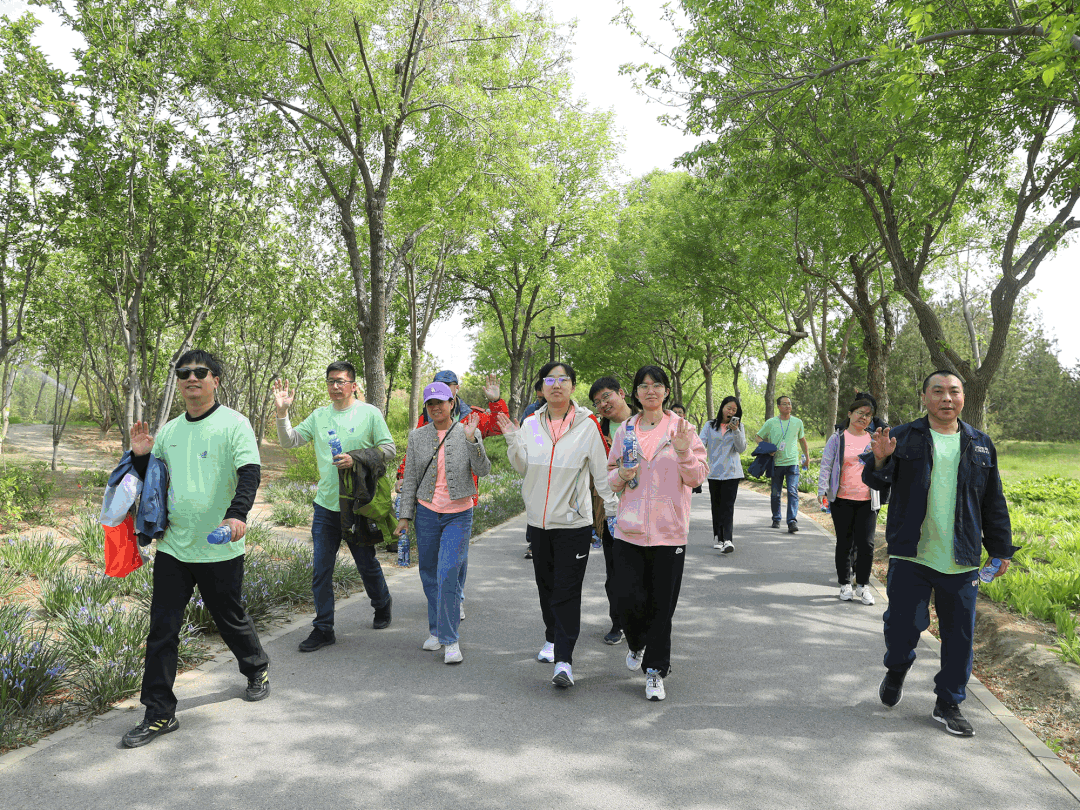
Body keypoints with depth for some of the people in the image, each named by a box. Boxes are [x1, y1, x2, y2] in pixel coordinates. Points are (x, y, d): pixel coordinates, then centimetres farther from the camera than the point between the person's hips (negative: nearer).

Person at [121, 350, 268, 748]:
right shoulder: (169, 431, 11)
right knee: (162, 629, 3)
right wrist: (140, 455, -1)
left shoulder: (233, 424, -7)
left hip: (219, 548, -4)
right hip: (172, 546, 5)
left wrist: (237, 514, -34)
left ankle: (257, 671, 38)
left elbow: (250, 472, -18)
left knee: (231, 619, 11)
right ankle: (159, 713, 14)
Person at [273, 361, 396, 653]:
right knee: (321, 569, 3)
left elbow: (389, 449, -3)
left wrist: (356, 459, -16)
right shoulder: (319, 416, 8)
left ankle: (382, 604, 39)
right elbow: (289, 441, 6)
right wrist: (282, 412, -8)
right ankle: (323, 628, 15)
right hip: (325, 505, 3)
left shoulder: (369, 413, -2)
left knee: (367, 563, 12)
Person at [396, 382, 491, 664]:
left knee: (447, 574, -13)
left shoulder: (468, 434, -1)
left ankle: (451, 640, -3)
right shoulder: (417, 436, 4)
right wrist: (405, 515, 4)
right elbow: (410, 478, 7)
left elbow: (483, 471, -10)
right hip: (427, 513, 3)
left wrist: (471, 439, -22)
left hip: (458, 514, -3)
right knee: (429, 575, 10)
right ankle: (435, 631, 29)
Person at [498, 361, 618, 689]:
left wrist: (612, 509, -1)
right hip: (539, 520, 4)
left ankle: (564, 659, -1)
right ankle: (553, 639, 37)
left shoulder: (587, 424, -6)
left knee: (567, 591, -5)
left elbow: (601, 471, -1)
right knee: (546, 585, 17)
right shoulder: (531, 423, 4)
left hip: (574, 521, -4)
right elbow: (523, 467, 3)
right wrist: (512, 440, -12)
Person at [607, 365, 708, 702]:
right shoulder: (625, 430, 9)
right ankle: (637, 644, 31)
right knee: (629, 601, -2)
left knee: (661, 605, 2)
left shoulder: (682, 429, 3)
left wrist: (683, 452, -17)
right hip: (629, 530, 2)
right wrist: (621, 475, -7)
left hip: (669, 531, -1)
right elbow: (611, 475, 15)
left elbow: (697, 477, 0)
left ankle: (655, 671, 18)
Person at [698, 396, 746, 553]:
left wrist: (736, 431, -13)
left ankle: (728, 540, -20)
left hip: (732, 472, -2)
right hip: (714, 472, 2)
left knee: (728, 506, -12)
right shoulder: (710, 426, 8)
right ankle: (718, 538, 18)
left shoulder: (739, 427, 8)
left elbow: (741, 449, -1)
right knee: (716, 506, 7)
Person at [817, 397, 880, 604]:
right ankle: (845, 585, 18)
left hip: (867, 501, 2)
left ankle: (863, 585, 12)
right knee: (844, 543, 6)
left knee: (866, 544, -3)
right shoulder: (837, 438, 3)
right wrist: (822, 490, -8)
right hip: (842, 500, -2)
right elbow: (826, 465, 1)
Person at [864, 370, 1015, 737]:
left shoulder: (980, 445, 11)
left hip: (961, 562, 3)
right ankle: (896, 670, 32)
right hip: (910, 555, -2)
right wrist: (879, 460, -27)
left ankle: (948, 704, 24)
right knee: (903, 623, 0)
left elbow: (994, 504, 16)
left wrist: (1000, 549, 14)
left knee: (959, 634, 7)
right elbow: (876, 481, -5)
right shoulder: (904, 438, 2)